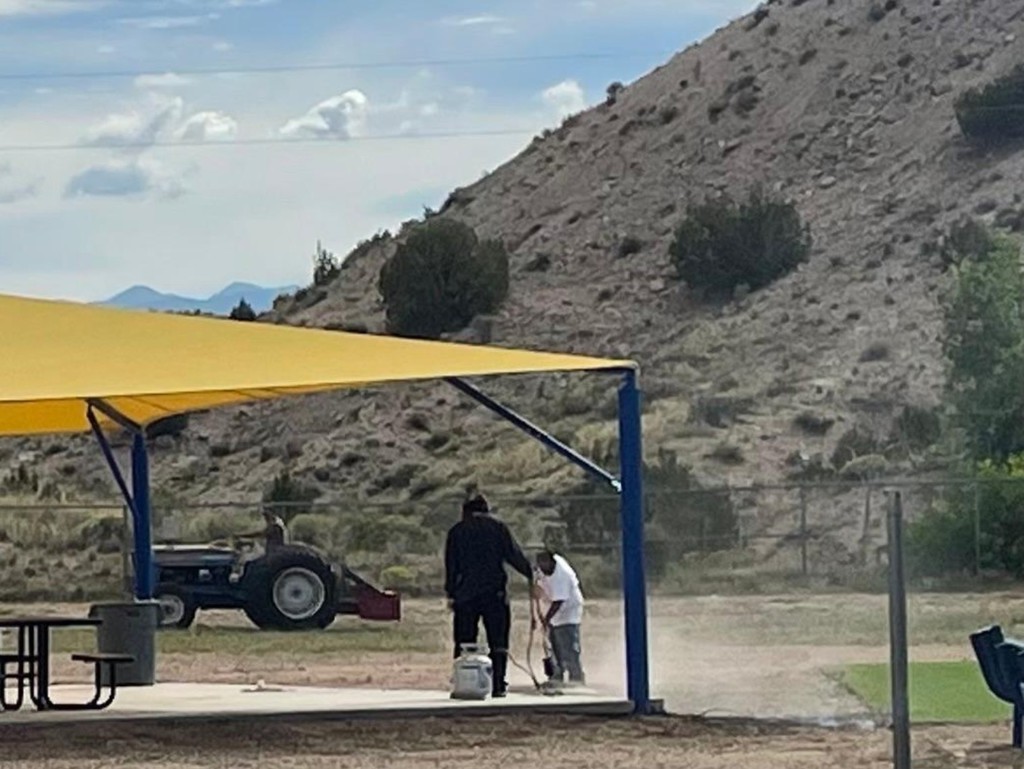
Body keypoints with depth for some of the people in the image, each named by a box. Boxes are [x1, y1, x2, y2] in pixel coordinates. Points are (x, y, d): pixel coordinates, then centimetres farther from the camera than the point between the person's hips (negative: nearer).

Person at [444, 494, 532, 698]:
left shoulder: (457, 531, 7)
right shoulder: (498, 528, 4)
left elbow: (451, 565, 6)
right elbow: (514, 555, 2)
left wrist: (451, 594, 8)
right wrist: (531, 575, 12)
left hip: (465, 594, 1)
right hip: (495, 593, -1)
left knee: (464, 642, 5)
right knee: (498, 642, 3)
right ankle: (498, 685, -2)